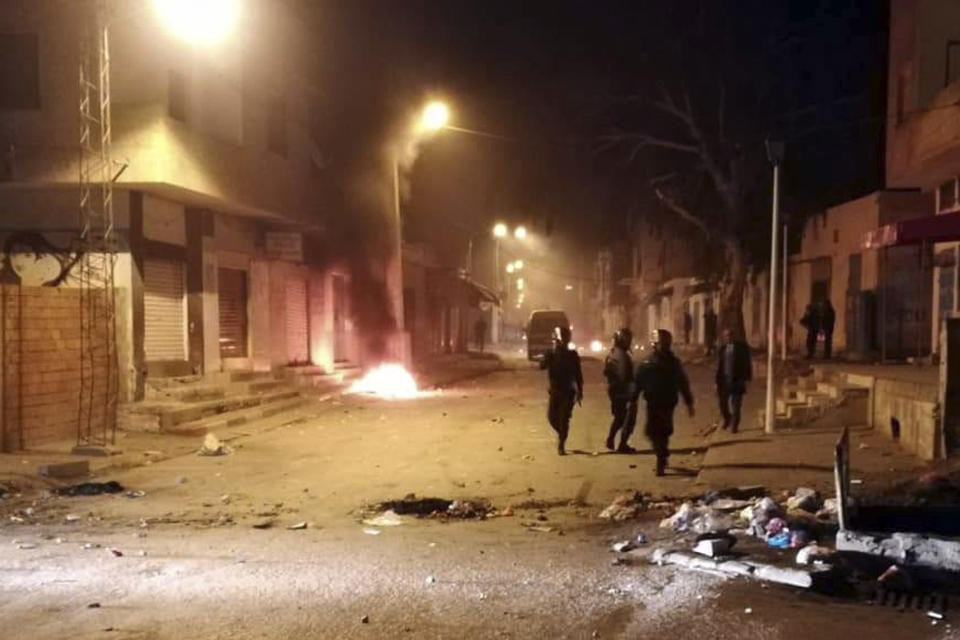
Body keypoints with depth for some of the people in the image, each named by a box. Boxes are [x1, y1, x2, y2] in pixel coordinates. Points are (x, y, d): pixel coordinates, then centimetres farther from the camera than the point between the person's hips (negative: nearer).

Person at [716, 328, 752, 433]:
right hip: (724, 380, 4)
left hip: (737, 380, -4)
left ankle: (734, 425, 9)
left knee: (736, 404, -1)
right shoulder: (723, 348, 11)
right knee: (723, 402, 6)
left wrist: (746, 378, -10)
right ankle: (727, 419, 33)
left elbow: (746, 363, -3)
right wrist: (718, 380, 9)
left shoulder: (741, 346, -2)